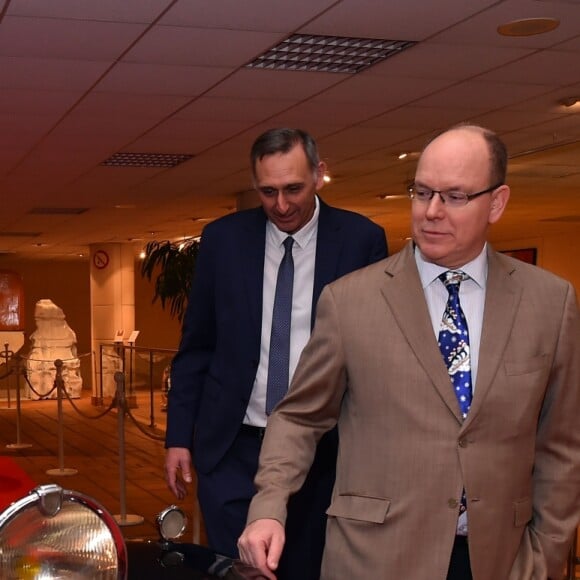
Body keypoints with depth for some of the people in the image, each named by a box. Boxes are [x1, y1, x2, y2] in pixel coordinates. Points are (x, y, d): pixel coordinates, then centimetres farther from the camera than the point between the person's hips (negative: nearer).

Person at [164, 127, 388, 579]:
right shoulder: (223, 239, 0)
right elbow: (195, 346, 6)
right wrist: (179, 436, 4)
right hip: (234, 450, 1)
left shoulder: (362, 240, -4)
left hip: (326, 451, 0)